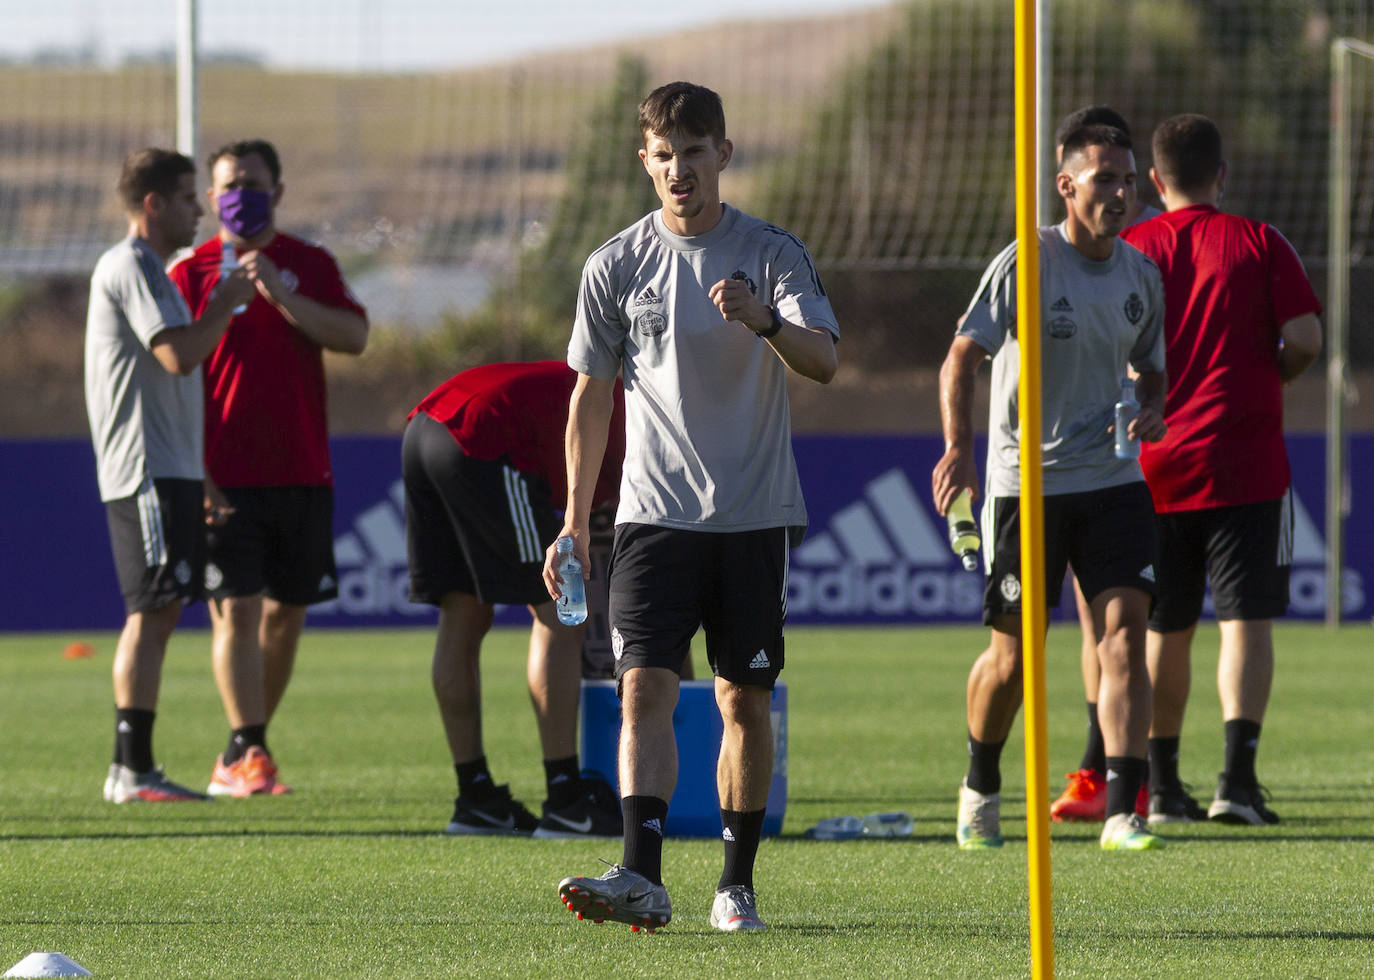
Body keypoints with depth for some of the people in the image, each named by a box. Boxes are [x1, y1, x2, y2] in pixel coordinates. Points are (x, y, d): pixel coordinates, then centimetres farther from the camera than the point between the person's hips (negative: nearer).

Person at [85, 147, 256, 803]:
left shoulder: (147, 269, 21)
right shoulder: (130, 267, -11)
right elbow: (180, 354, -22)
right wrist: (227, 301, -8)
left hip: (168, 471, 10)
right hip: (147, 472, -10)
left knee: (160, 613, 9)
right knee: (150, 612, -11)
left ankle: (135, 767, 10)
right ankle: (131, 771, -12)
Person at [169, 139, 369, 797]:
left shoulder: (311, 266, 9)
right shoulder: (191, 274, 3)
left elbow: (354, 337, -4)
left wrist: (280, 294, -17)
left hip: (301, 471, 3)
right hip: (224, 476, -3)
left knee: (287, 612, 7)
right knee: (236, 610, -12)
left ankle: (240, 756, 17)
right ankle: (247, 751, -13)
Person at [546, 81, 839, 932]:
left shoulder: (772, 254, -1)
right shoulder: (617, 264, 4)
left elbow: (824, 361, -13)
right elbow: (592, 395, 10)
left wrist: (764, 321, -34)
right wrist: (575, 521, 7)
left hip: (754, 513, 0)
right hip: (654, 510, 0)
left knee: (746, 698, 4)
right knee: (646, 687, -14)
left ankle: (738, 885, 14)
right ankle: (642, 877, -24)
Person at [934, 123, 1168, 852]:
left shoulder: (1141, 274, 7)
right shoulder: (1024, 264, -8)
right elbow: (961, 358, -11)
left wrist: (1154, 409, -1)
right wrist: (958, 448, -25)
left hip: (1114, 482, 4)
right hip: (1025, 484, -3)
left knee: (1125, 629, -12)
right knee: (1013, 654, 4)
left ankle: (1121, 812, -14)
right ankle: (981, 787, 30)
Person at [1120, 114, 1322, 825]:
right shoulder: (1258, 244, -1)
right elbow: (1304, 340, -8)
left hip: (1153, 469, 2)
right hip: (1244, 466, -2)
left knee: (1164, 629, 12)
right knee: (1246, 618, -4)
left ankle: (1161, 784, 16)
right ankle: (1238, 773, -18)